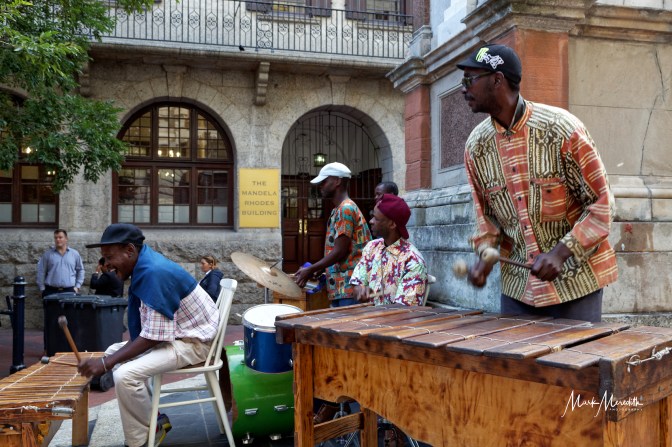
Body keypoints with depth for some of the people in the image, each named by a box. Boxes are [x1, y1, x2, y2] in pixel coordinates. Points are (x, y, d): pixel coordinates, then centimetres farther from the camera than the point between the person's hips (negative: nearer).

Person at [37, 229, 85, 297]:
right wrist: (42, 288, 3)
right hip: (51, 291, -1)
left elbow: (80, 270, 15)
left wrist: (77, 286, 7)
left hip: (69, 291, 1)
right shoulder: (47, 254, 6)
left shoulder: (75, 254, 9)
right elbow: (41, 272, 7)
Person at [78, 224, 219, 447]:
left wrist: (106, 363, -22)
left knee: (125, 376, -25)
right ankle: (151, 419, 17)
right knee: (113, 352, 14)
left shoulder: (154, 272, -26)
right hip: (176, 334, 11)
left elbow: (153, 337, -26)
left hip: (194, 341, -11)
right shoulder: (145, 263, 4)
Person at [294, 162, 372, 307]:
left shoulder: (346, 209, -13)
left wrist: (310, 270, -10)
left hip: (350, 286, -10)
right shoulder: (338, 210, 17)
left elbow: (340, 251, -17)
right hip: (340, 287, 10)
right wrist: (315, 271, 13)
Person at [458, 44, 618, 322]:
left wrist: (560, 253, -22)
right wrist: (485, 255, -8)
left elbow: (602, 205, -11)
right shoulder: (476, 145, -2)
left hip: (576, 280, -4)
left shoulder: (562, 129, -16)